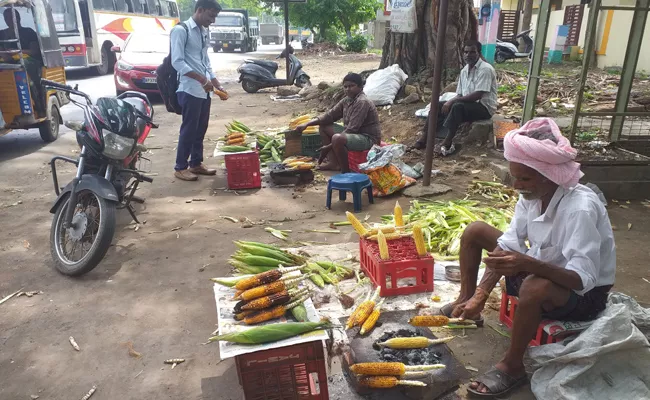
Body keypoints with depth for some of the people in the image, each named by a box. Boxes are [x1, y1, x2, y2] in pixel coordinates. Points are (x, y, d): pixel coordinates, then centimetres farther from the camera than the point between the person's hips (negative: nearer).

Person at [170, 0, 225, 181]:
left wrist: (218, 85, 13)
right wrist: (202, 79, -22)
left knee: (201, 129, 12)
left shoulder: (204, 33, 16)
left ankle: (196, 163, 23)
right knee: (189, 129, -3)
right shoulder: (181, 30, -8)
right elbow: (177, 62, -16)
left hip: (205, 91, 8)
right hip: (190, 90, -8)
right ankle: (180, 167, 7)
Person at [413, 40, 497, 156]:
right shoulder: (464, 70, 9)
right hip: (466, 104, 8)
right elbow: (460, 95, 11)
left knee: (458, 106, -36)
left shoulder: (485, 69, -16)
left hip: (484, 107, -8)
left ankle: (448, 142, -30)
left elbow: (477, 95, -25)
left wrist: (452, 101, -23)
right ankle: (424, 137, -14)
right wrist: (451, 102, -11)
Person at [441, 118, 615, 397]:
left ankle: (512, 366, -17)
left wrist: (529, 263, -52)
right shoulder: (533, 194, -11)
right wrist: (480, 296, -18)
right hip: (541, 270, 7)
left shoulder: (580, 209, -32)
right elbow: (508, 246, -10)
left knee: (535, 287, -42)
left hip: (585, 294, -7)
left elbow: (584, 279, -36)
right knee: (475, 231, -1)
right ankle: (467, 302, 13)